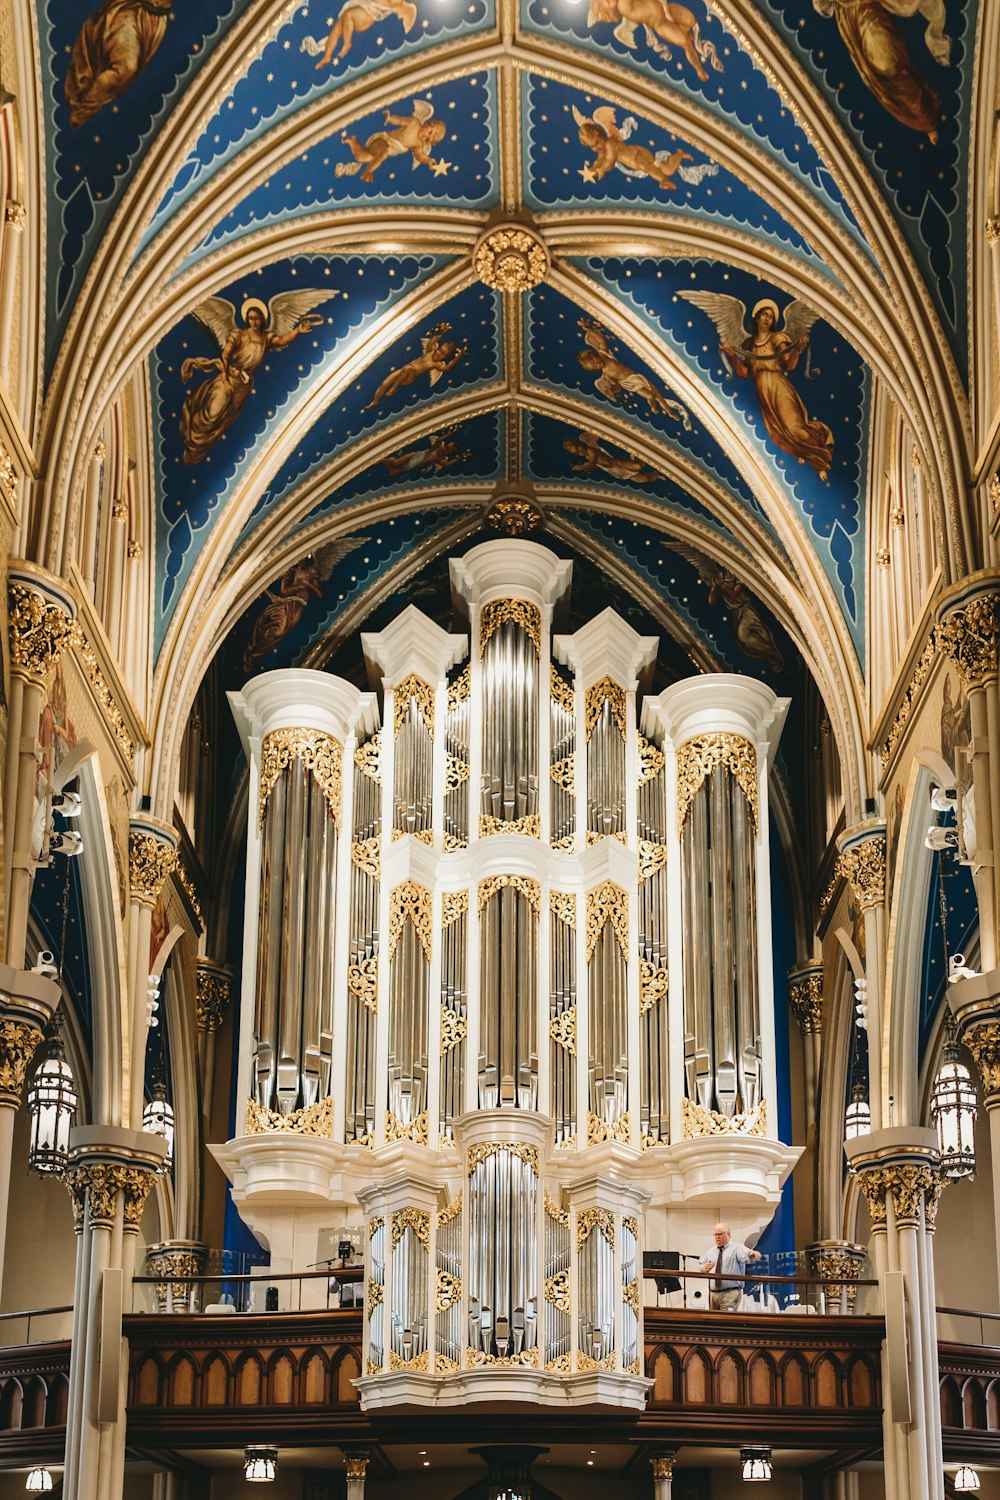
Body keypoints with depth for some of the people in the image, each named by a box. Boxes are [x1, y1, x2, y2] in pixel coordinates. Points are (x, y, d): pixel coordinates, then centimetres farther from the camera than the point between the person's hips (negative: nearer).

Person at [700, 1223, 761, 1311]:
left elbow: (745, 1253, -22)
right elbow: (701, 1267, 28)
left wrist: (752, 1254, -46)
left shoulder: (736, 1248, 0)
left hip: (730, 1294, -6)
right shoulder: (711, 1252, 18)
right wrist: (704, 1269, 3)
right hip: (713, 1294, 6)